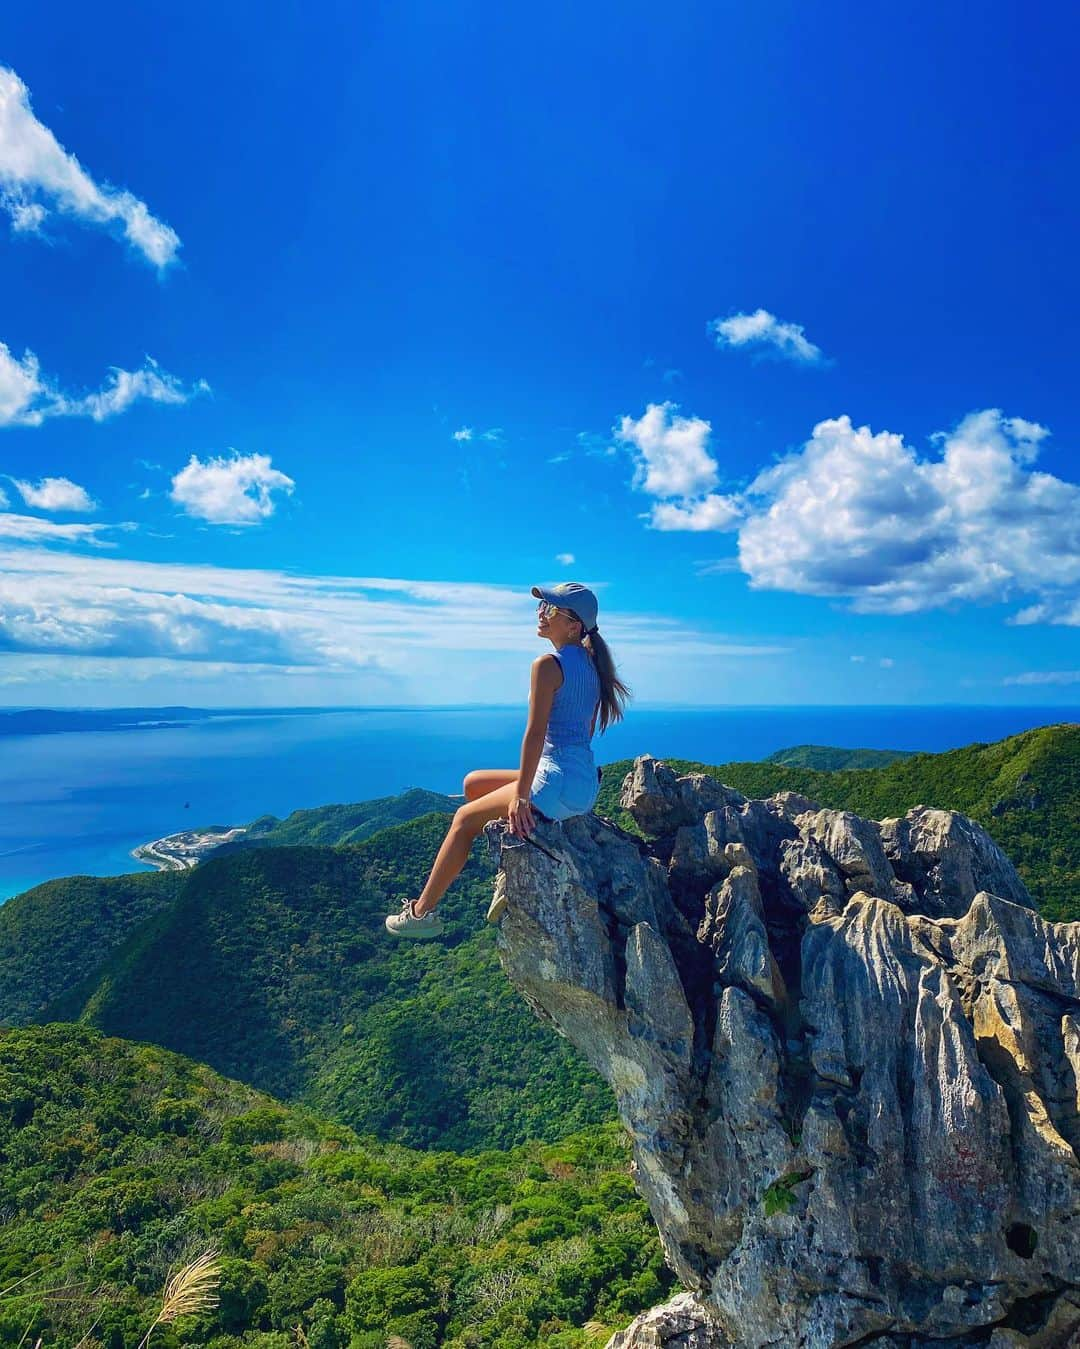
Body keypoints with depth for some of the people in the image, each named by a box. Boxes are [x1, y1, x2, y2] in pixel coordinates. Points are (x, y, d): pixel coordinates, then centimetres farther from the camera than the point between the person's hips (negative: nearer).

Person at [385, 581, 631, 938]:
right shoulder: (589, 664, 13)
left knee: (465, 819, 6)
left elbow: (535, 734, -19)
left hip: (558, 785, -9)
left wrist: (521, 796, -16)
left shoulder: (548, 665, -14)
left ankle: (421, 912, 15)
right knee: (473, 782, 21)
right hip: (586, 785, 9)